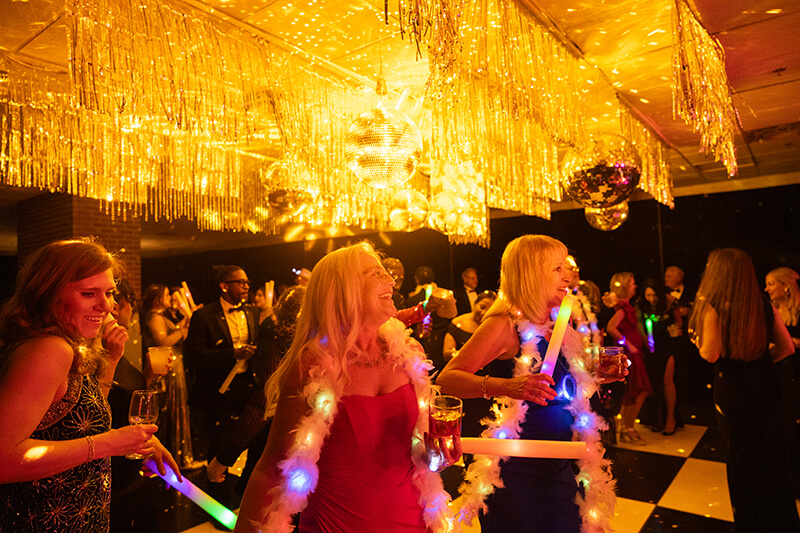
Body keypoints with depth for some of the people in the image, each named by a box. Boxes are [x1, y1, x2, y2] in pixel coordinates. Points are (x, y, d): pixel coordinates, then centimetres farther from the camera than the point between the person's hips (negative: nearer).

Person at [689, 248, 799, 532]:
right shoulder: (764, 306, 0)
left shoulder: (713, 307, -16)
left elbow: (711, 354, -21)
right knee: (773, 459, 19)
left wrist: (697, 338, -2)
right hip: (766, 391, 5)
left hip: (733, 395, -5)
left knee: (743, 465, 11)